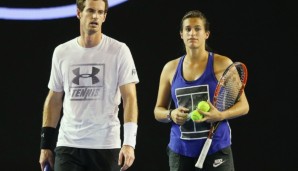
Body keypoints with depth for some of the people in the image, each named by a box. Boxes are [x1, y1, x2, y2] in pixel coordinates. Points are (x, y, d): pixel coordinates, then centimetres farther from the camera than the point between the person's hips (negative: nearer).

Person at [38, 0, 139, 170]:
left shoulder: (119, 50, -3)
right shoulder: (61, 52, 7)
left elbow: (130, 98, -8)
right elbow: (54, 100, 13)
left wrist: (129, 142, -19)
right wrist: (46, 144, 7)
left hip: (106, 145, -2)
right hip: (68, 145, 2)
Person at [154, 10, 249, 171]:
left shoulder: (222, 64, -1)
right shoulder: (170, 68, 8)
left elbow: (243, 106, 0)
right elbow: (158, 110, 16)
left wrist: (221, 115, -20)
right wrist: (171, 115, -8)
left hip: (216, 150, -3)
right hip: (180, 151, 3)